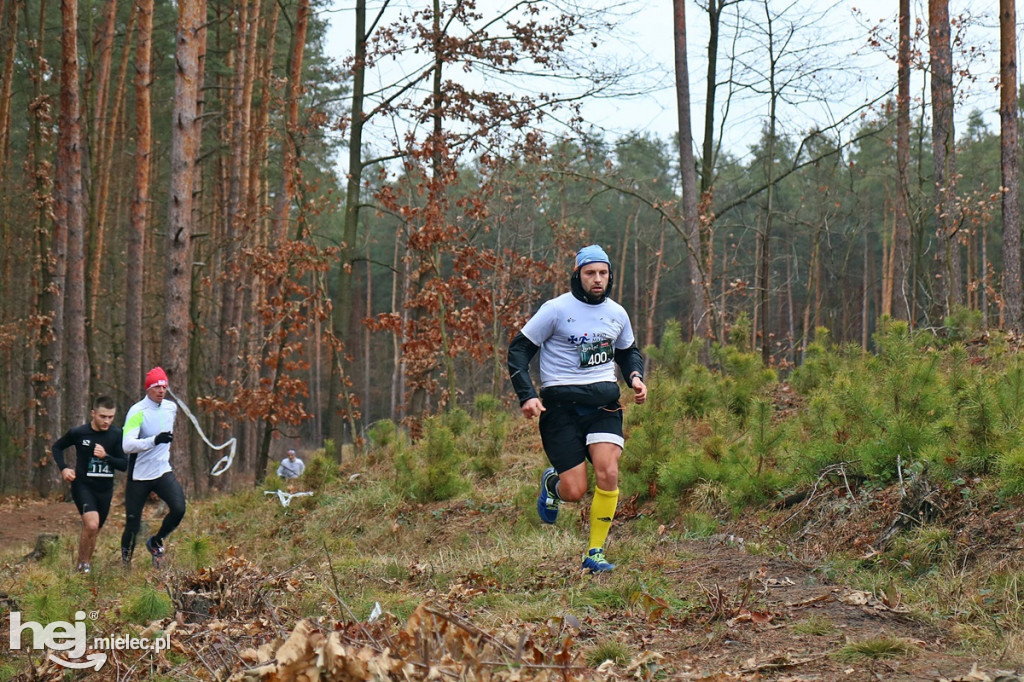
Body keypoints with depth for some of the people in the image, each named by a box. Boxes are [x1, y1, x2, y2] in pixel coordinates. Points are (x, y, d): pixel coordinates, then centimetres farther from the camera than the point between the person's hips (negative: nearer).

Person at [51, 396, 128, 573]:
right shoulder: (78, 433, -8)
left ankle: (85, 566, 35)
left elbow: (124, 465, -3)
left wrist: (106, 456, -20)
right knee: (91, 525, -24)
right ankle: (81, 565, -6)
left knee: (93, 532, 15)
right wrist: (63, 468, -6)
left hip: (105, 490, 3)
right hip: (82, 486, -3)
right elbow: (57, 447, 9)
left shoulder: (116, 435, -4)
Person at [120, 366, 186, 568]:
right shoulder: (137, 412, -15)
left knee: (178, 509, -18)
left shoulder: (171, 407, 5)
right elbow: (127, 445, -28)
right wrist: (154, 441, -38)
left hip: (163, 471, 4)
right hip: (139, 475, -4)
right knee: (133, 524, 0)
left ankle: (156, 542, 8)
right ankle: (126, 563, 24)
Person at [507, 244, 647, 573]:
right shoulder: (557, 309, -6)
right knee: (575, 491, -9)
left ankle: (595, 553, -4)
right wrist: (527, 396, -12)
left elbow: (628, 351, 27)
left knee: (609, 474, -18)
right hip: (561, 405, -3)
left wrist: (636, 377, 6)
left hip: (604, 403, 3)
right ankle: (552, 483, 30)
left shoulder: (617, 313, 8)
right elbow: (518, 349, -1)